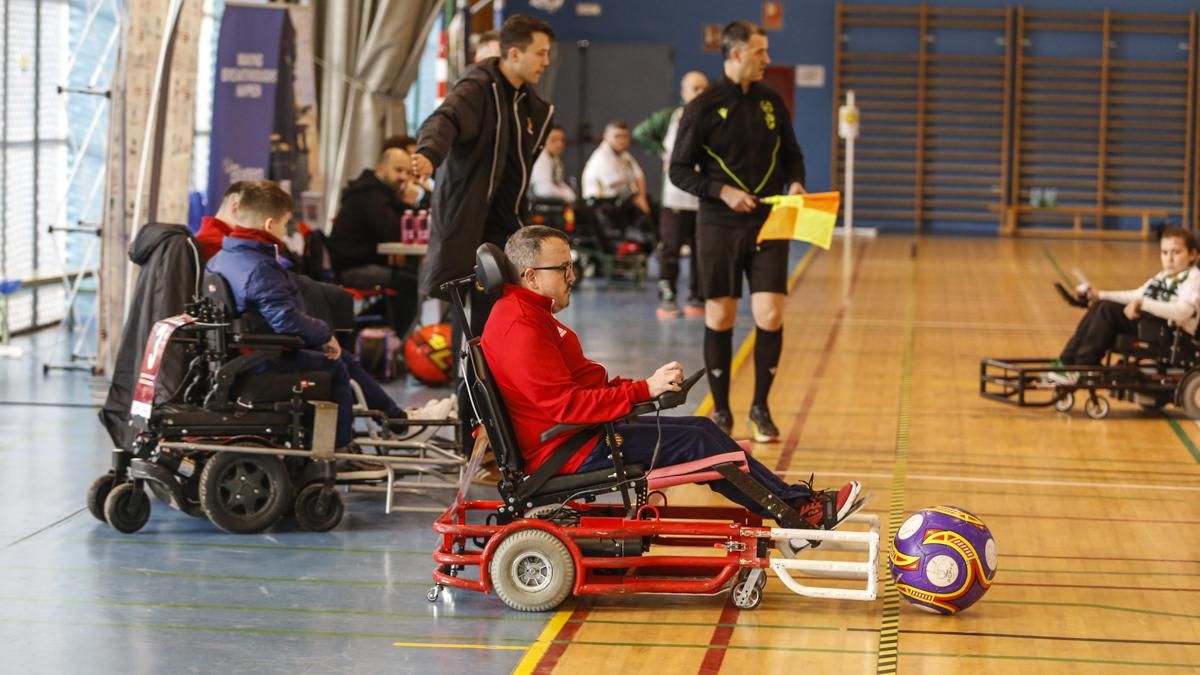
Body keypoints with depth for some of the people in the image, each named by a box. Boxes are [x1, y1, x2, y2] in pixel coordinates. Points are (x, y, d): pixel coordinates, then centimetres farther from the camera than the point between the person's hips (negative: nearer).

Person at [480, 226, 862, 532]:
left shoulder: (529, 314, 16)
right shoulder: (520, 330, -20)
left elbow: (583, 379, 17)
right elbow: (566, 405, -26)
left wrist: (649, 386, 3)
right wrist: (645, 389, -24)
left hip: (580, 433, 11)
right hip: (567, 454, -11)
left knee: (702, 429, 5)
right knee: (697, 443, -10)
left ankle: (794, 500, 4)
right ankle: (799, 514, -3)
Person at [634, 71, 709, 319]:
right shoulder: (670, 117, 4)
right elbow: (641, 132, 10)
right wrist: (662, 154, 2)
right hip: (676, 196, -1)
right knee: (670, 249, -2)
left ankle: (697, 298, 14)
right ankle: (666, 298, 4)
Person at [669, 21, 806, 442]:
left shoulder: (771, 102, 7)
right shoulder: (704, 108, -5)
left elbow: (791, 154, 18)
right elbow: (680, 170, -3)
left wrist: (794, 183, -3)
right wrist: (722, 191, -16)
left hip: (768, 226, 3)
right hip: (719, 228, -2)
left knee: (770, 316, -6)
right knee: (720, 318, 3)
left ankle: (761, 407, 10)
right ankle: (720, 411, 16)